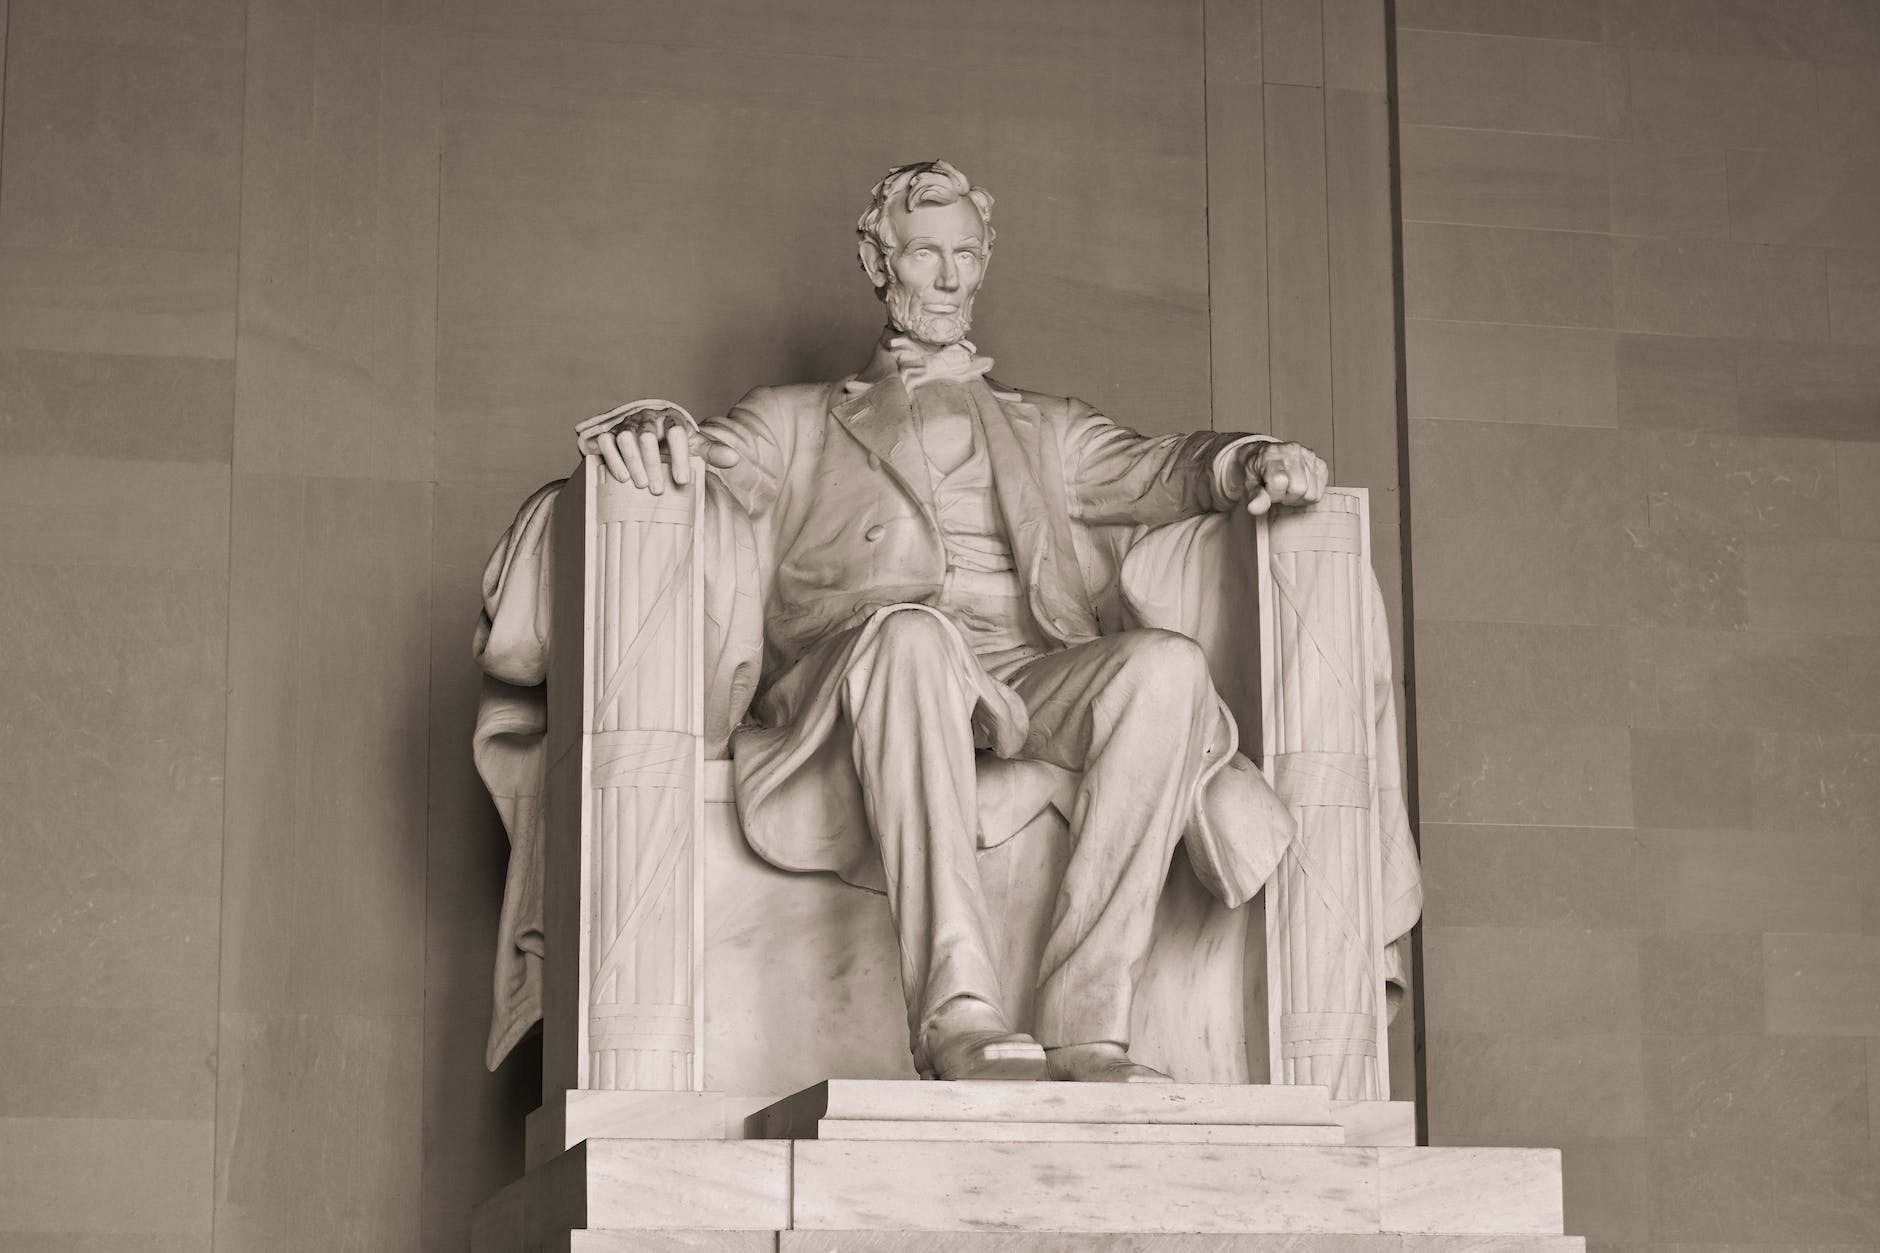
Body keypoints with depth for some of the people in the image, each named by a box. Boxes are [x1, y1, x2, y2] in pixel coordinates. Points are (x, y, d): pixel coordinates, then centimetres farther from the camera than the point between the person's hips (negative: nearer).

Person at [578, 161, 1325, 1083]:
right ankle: (956, 1016, -49)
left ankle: (1085, 1025, -38)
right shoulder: (795, 424, 29)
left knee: (1167, 664, -31)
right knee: (912, 633, -39)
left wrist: (1251, 461, -3)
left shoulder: (1047, 430, 35)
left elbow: (1162, 471, 21)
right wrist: (656, 433, -15)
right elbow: (714, 463, 11)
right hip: (853, 668, -2)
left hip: (1030, 673, 2)